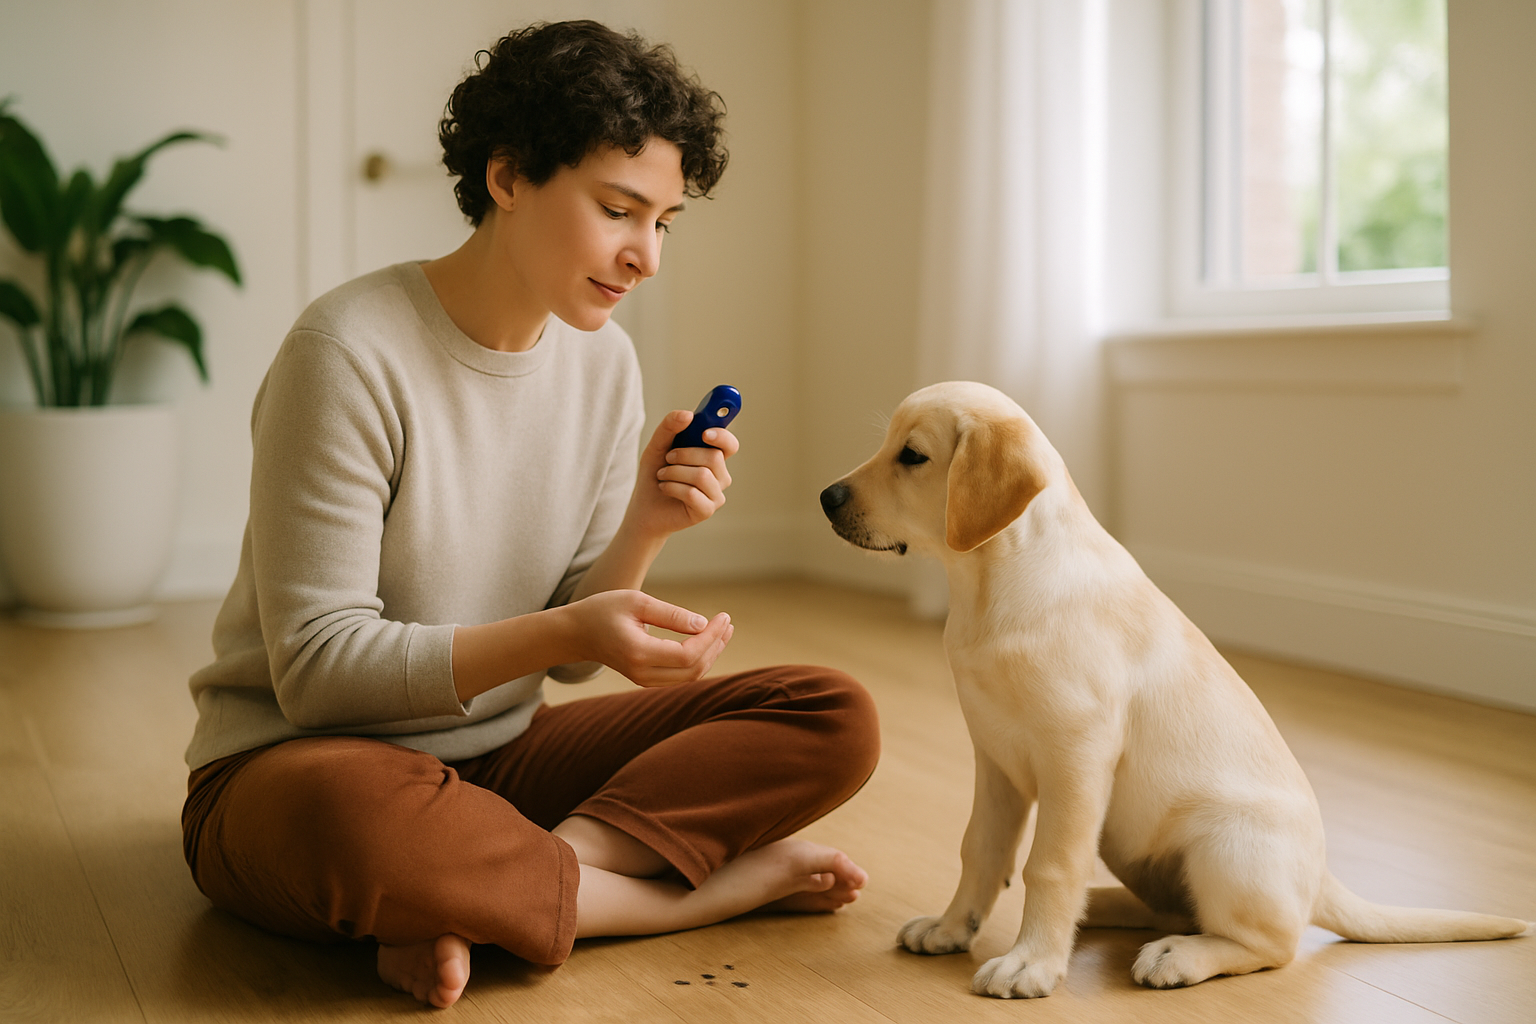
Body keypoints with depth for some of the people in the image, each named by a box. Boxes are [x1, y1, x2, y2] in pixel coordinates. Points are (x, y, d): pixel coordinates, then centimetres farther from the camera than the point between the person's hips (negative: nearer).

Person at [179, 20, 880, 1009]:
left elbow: (569, 659, 4)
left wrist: (642, 530, -16)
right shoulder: (351, 352, -18)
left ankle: (479, 898, -21)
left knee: (834, 717, -9)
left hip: (499, 757, 6)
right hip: (297, 767, -6)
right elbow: (315, 668, -20)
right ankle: (708, 887, -20)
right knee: (353, 816, -43)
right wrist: (563, 633, -31)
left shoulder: (603, 361, 2)